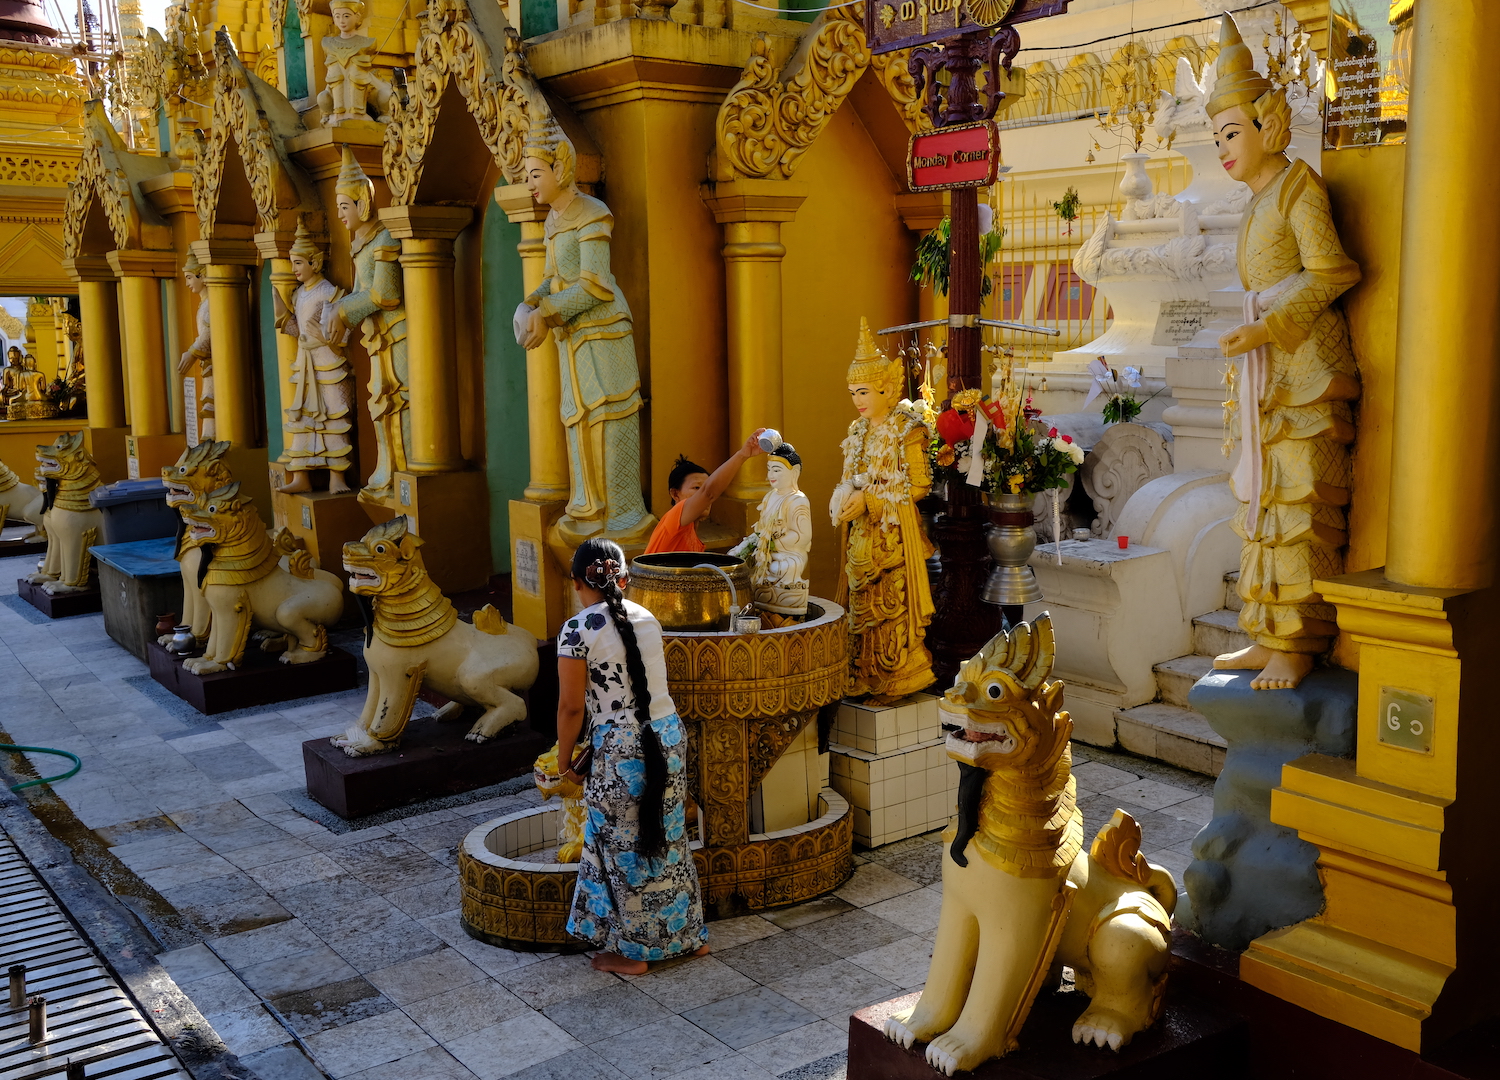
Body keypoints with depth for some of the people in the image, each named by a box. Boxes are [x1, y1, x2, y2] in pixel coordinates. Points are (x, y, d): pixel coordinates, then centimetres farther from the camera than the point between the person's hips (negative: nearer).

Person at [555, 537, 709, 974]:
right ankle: (688, 934, 31)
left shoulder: (578, 631, -13)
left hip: (621, 749, -6)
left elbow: (571, 707, -11)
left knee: (624, 845, 8)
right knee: (666, 837, 19)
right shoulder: (646, 618, 6)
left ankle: (631, 951, 20)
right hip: (669, 736, 6)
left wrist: (564, 759, 3)